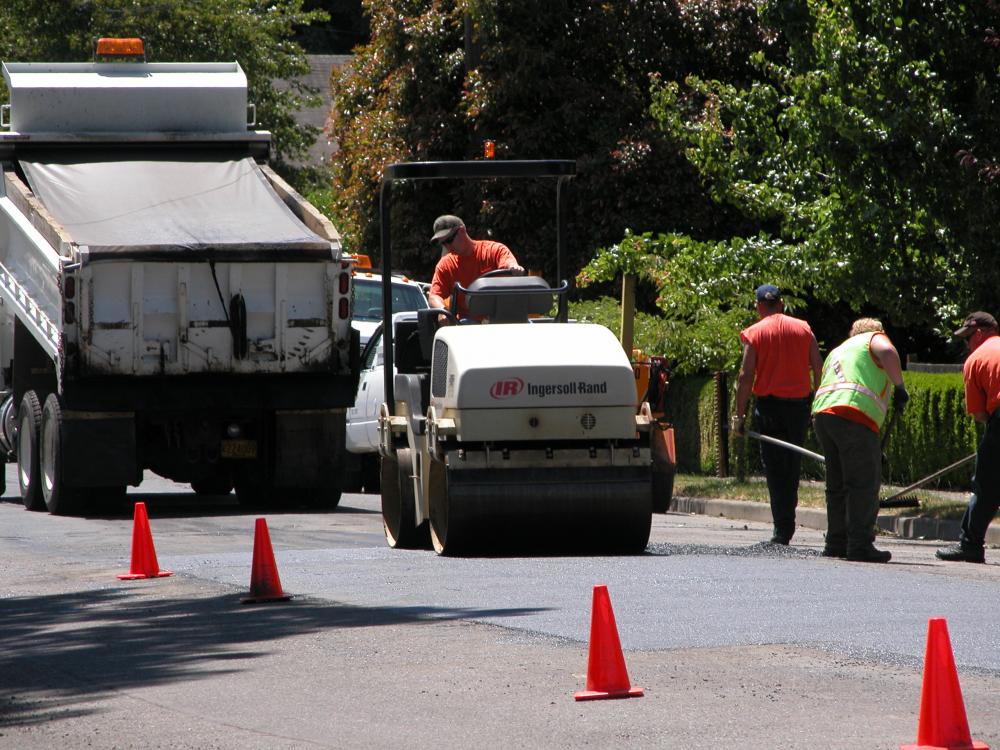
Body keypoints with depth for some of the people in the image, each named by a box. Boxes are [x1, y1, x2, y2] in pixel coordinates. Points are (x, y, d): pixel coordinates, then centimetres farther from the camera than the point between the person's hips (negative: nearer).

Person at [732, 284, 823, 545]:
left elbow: (746, 377, -7)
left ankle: (782, 529, -5)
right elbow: (818, 369, 2)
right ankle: (787, 525, 18)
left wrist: (739, 415, -4)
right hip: (800, 405, 3)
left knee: (774, 469, 1)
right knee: (792, 465, 14)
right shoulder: (803, 328, 5)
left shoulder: (754, 333, -3)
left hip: (770, 406, -3)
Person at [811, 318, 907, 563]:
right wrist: (899, 387, -6)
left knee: (837, 485, 17)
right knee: (865, 483, -6)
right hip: (855, 414, -7)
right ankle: (860, 545, -12)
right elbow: (887, 352, -10)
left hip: (821, 413, 7)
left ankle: (836, 543, 18)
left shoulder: (836, 352, 35)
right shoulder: (874, 338, 14)